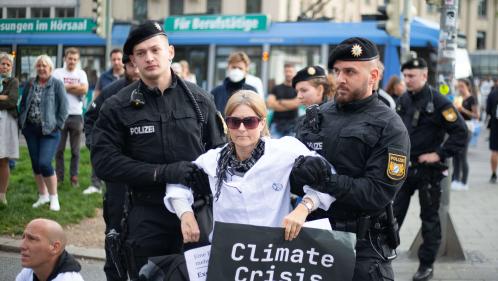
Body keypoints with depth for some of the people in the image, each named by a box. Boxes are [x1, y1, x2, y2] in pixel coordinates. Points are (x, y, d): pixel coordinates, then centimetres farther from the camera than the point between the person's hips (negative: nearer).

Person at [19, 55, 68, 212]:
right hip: (31, 130, 5)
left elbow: (63, 108, -7)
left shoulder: (57, 84, -5)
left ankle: (54, 197, 1)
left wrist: (57, 126, -11)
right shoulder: (30, 84, 8)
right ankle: (43, 195, 24)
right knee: (35, 165, 9)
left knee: (44, 164, -15)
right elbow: (23, 104, 14)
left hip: (49, 131, -5)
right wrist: (22, 123, 5)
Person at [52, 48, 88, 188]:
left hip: (76, 115, 1)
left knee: (75, 150, 5)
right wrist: (74, 87, -6)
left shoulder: (81, 73, 9)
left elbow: (84, 90, -7)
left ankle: (74, 177, 11)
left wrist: (66, 87, -6)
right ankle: (59, 176, 11)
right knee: (59, 149, 3)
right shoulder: (58, 72, 5)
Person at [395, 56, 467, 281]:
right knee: (393, 213, 5)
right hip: (403, 167, 5)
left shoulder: (438, 102, -14)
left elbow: (461, 132, -15)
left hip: (428, 169, -5)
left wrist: (440, 154, -17)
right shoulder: (403, 101, 6)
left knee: (429, 218, 7)